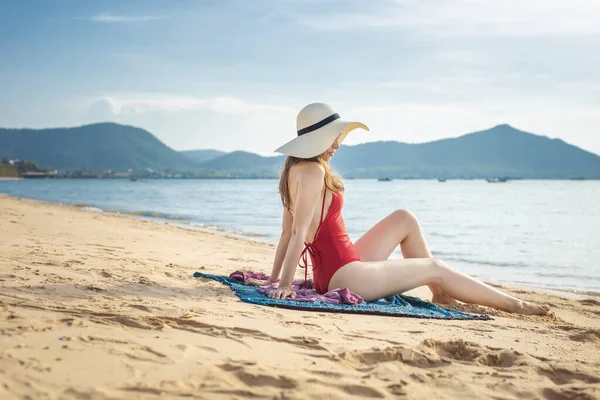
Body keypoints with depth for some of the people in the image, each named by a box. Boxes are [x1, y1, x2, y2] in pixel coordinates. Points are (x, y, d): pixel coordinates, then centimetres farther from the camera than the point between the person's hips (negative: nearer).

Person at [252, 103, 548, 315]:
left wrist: (274, 278, 12)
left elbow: (287, 233, 11)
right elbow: (298, 233, -23)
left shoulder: (295, 170, 9)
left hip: (333, 272, 10)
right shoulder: (314, 172, -20)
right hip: (344, 275, -10)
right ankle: (512, 305, 16)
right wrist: (284, 285, -23)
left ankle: (440, 294, 21)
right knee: (435, 268, 2)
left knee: (403, 219, 17)